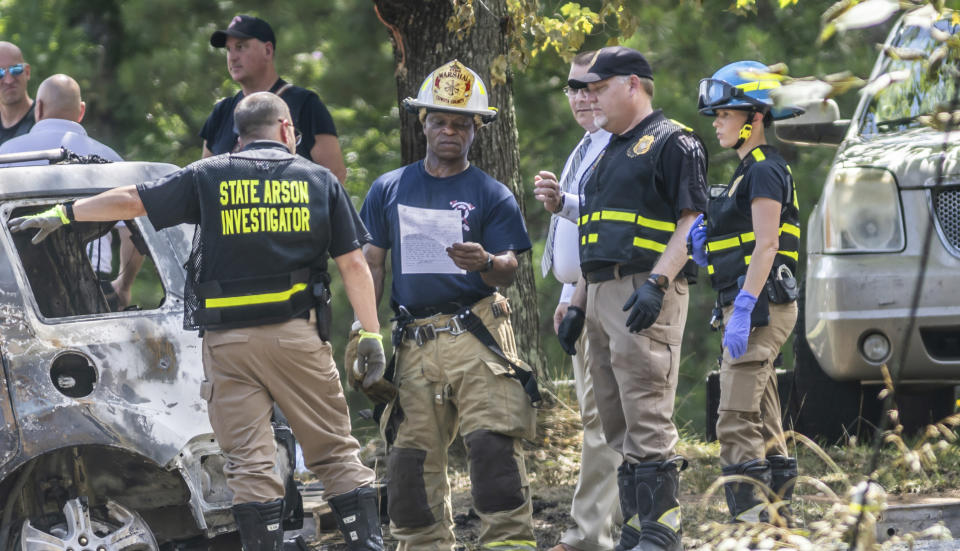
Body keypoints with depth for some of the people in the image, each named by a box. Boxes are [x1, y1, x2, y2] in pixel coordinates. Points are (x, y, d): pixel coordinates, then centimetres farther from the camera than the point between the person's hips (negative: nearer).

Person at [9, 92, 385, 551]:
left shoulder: (209, 177, 6)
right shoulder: (319, 180, 7)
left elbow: (130, 201, 7)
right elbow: (353, 263, 3)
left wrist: (62, 214, 19)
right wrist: (370, 333, 7)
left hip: (228, 340, 0)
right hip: (297, 335, 0)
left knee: (249, 462, 0)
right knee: (336, 452, 5)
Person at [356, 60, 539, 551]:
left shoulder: (492, 196, 7)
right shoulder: (389, 190, 15)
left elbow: (508, 270, -1)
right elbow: (371, 264, 17)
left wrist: (487, 263, -24)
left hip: (477, 338, -3)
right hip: (413, 341, 3)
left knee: (493, 443, -16)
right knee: (409, 455, 2)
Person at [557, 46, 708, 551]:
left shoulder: (672, 143, -3)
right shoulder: (610, 153, 24)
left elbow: (692, 222, -12)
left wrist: (656, 282, -22)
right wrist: (577, 304, 22)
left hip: (645, 295, -9)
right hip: (602, 295, 9)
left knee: (647, 419, -13)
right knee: (618, 426, 8)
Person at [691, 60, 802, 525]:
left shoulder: (764, 171, -10)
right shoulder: (749, 172, 20)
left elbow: (766, 247, -19)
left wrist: (743, 312, -25)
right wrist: (705, 242, 7)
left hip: (761, 306, -11)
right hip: (755, 309, 11)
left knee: (737, 425, -16)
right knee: (765, 430, 10)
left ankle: (749, 520, -20)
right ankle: (779, 521, 11)